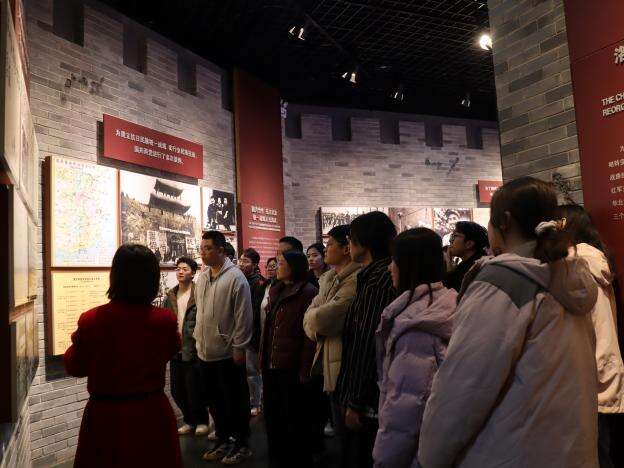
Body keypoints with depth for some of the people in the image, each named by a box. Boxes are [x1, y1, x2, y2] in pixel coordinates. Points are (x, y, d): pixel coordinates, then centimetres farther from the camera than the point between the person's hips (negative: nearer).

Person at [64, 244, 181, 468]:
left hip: (105, 416, 0)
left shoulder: (90, 321, -17)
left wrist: (77, 341, 20)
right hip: (151, 415, 1)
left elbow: (75, 367, 2)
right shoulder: (165, 320, -16)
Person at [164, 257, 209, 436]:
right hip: (176, 351, 6)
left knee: (194, 390, 2)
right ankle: (190, 421, 33)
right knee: (177, 391, 13)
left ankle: (201, 421, 25)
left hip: (193, 350, -6)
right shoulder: (171, 295, 9)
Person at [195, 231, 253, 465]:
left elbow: (243, 316, -15)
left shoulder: (235, 277, -13)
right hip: (205, 352, 7)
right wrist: (199, 339, 13)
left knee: (235, 401, 6)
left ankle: (241, 445, 22)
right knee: (215, 401, 18)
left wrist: (239, 348, -15)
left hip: (228, 353, -7)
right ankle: (223, 441, 33)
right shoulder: (201, 278, 9)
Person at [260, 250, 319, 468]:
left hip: (291, 366, -7)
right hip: (271, 364, 7)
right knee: (272, 413, 17)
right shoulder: (275, 290, 12)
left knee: (295, 417, 8)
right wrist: (263, 358, 11)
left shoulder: (308, 292, -12)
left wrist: (305, 370, -16)